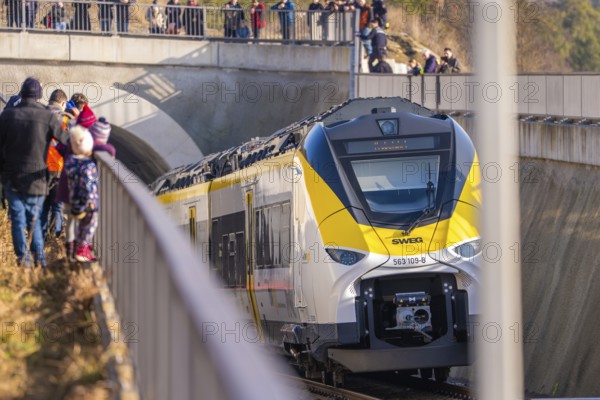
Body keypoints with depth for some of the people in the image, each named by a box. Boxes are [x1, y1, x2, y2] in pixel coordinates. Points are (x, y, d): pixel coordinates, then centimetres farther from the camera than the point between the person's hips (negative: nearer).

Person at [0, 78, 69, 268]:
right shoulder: (47, 117, -8)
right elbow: (66, 140, -6)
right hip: (36, 178, 0)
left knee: (18, 219, 5)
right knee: (34, 219, 12)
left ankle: (23, 256, -1)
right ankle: (39, 257, 6)